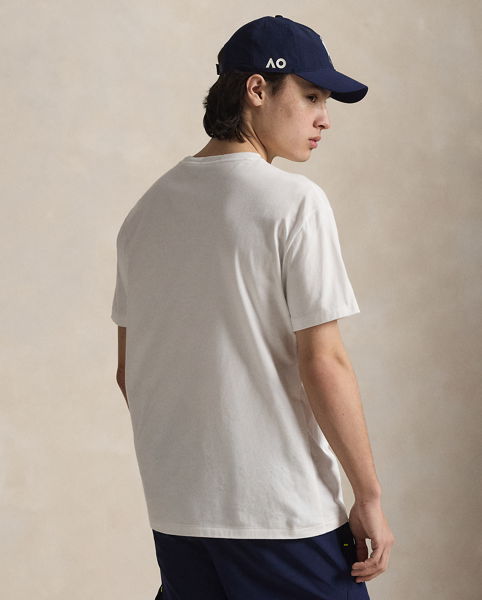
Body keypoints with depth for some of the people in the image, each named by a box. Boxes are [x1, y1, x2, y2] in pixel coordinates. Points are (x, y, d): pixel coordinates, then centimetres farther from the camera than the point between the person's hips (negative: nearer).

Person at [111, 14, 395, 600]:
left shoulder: (146, 209, 10)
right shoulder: (294, 202, -11)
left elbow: (128, 371, 14)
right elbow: (322, 364, -15)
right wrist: (369, 497, -8)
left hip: (174, 512, 7)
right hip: (284, 511, -6)